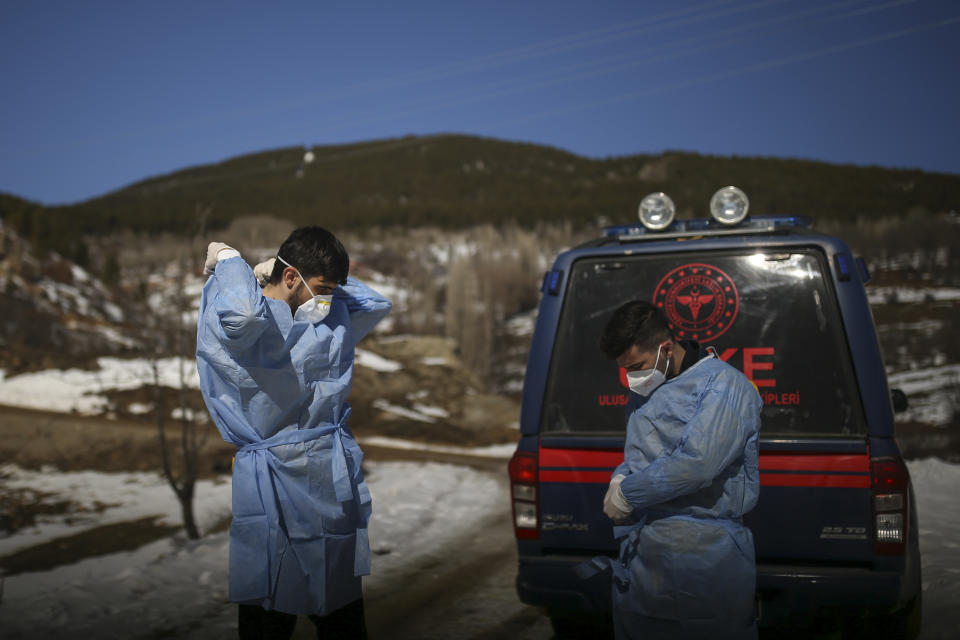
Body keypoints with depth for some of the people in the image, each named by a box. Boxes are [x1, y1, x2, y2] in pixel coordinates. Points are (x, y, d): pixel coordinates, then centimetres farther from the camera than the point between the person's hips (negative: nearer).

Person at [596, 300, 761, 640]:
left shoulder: (722, 384, -11)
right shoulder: (643, 391, 16)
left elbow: (697, 463, -23)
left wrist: (626, 494, -13)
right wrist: (619, 480, 0)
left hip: (704, 558, -7)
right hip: (639, 556, 7)